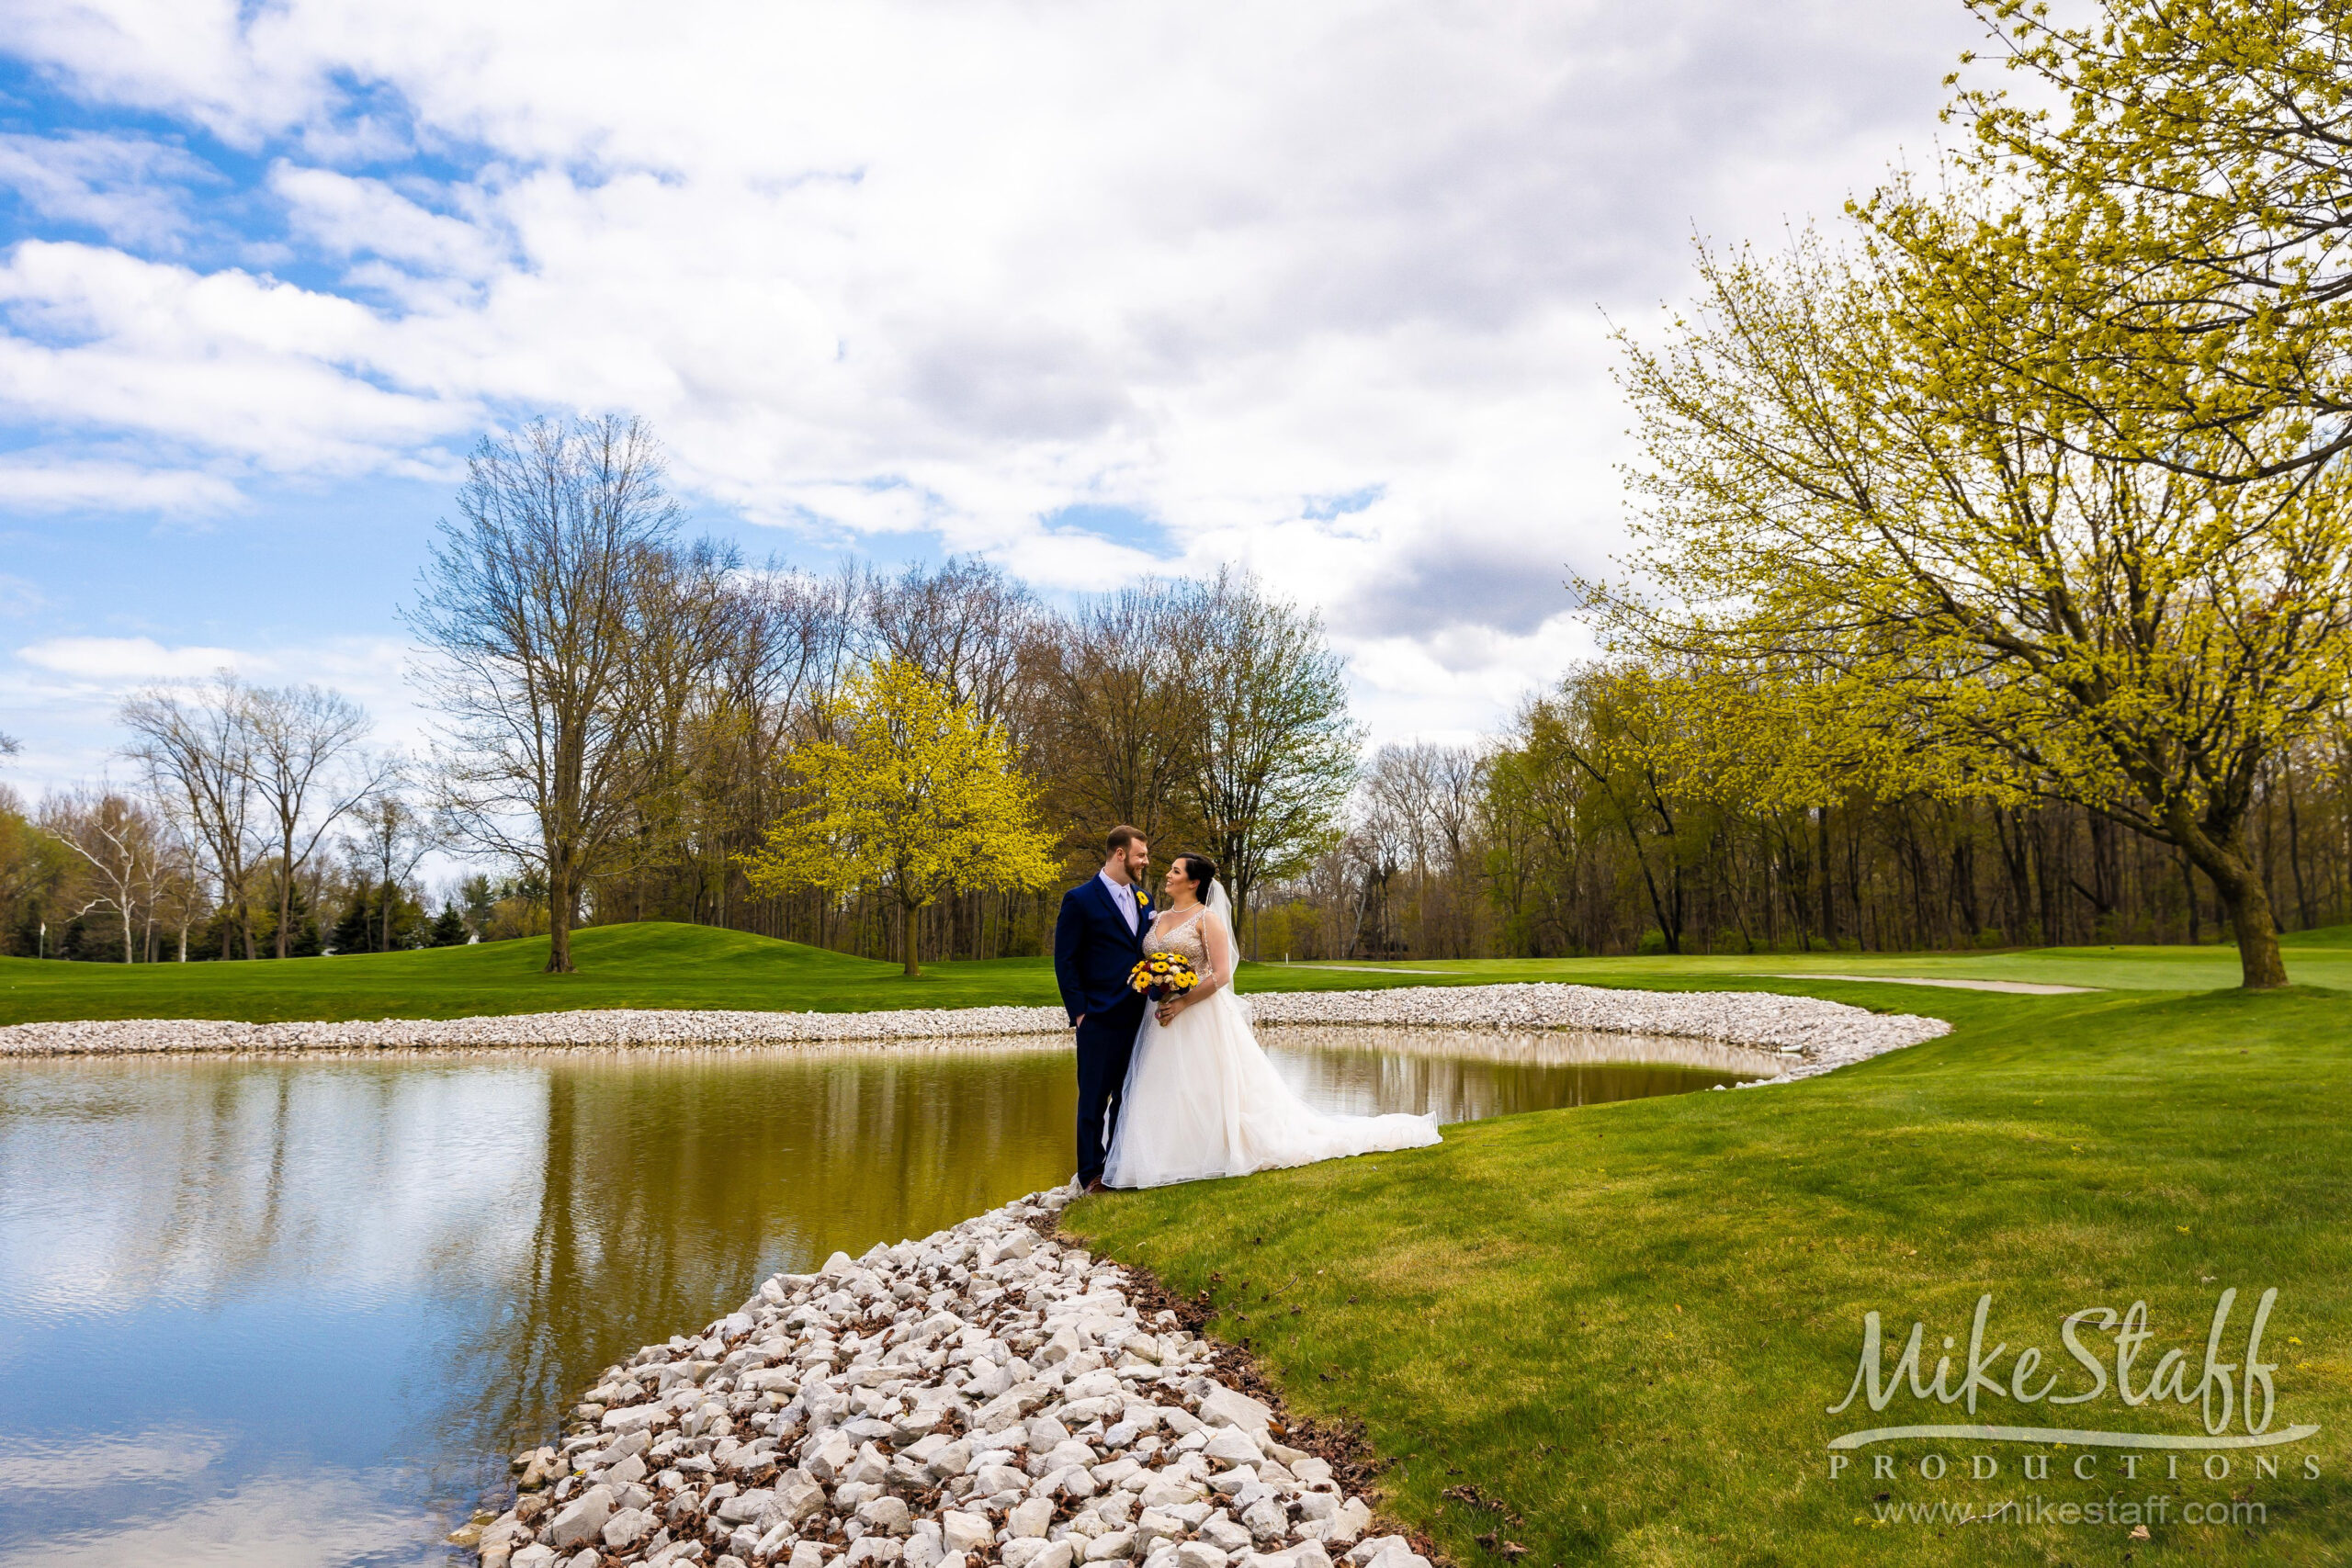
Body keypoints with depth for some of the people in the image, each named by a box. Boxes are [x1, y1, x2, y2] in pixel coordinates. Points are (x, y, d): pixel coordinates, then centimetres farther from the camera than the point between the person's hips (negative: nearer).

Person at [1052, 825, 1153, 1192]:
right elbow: (1065, 961, -7)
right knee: (1095, 1097, 2)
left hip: (1139, 1017, 6)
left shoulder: (1143, 899, 12)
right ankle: (1092, 1172, 13)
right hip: (1100, 1019, -6)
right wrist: (1079, 1011, -11)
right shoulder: (1080, 899, -7)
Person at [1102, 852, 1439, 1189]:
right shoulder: (1159, 919, 13)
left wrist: (1182, 1003, -20)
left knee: (1212, 1091, -1)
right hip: (1164, 1018, 7)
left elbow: (1221, 975, -15)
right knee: (1168, 1095, 6)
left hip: (1203, 1018, -7)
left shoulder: (1207, 918, -8)